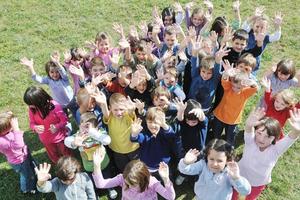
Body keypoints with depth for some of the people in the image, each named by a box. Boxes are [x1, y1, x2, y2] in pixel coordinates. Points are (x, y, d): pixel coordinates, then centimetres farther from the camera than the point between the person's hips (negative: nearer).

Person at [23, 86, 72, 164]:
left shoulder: (54, 106, -32)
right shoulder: (32, 109, -20)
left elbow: (64, 120, -19)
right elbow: (32, 123, -7)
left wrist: (57, 127, -38)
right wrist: (35, 128, -31)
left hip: (59, 137, -4)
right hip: (46, 140, 4)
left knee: (66, 155, 22)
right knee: (55, 158, 29)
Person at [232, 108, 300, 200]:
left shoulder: (276, 149, -27)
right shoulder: (250, 141, -27)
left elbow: (290, 138, -47)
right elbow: (248, 132, -51)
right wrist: (249, 125, -76)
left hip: (258, 185, 1)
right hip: (240, 178, -1)